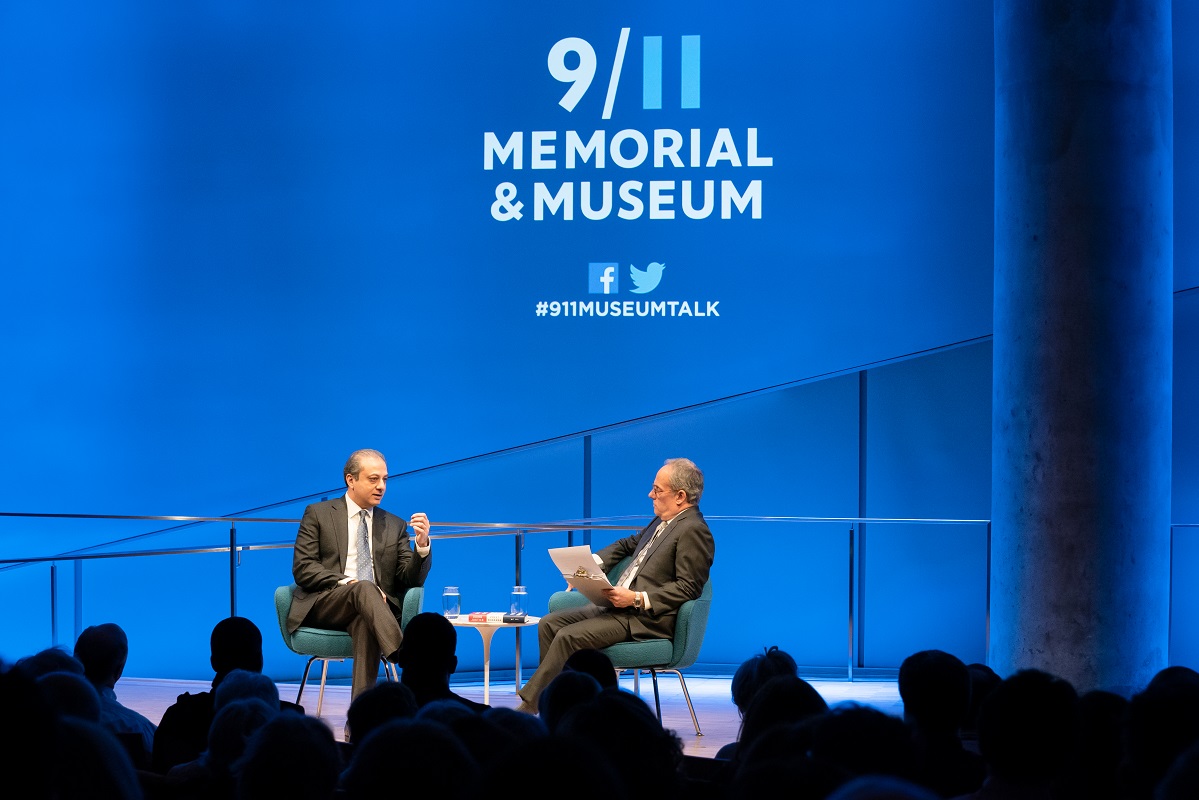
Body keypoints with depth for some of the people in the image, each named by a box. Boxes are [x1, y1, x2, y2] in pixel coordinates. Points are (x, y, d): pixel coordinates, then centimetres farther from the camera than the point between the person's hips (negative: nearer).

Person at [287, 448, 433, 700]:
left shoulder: (395, 526, 19)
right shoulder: (318, 514, 11)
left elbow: (412, 580, 9)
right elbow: (303, 569, 0)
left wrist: (422, 544, -11)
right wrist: (349, 583, -15)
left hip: (373, 607, 2)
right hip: (322, 607, -2)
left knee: (366, 623, -37)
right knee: (365, 588, -35)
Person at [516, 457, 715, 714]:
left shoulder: (693, 531, -13)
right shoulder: (662, 522, 17)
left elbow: (688, 588, -18)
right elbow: (627, 544, 29)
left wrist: (636, 598, -22)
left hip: (646, 619, -10)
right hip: (618, 606, 10)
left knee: (568, 636, -23)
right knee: (549, 623, -1)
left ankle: (528, 708, -15)